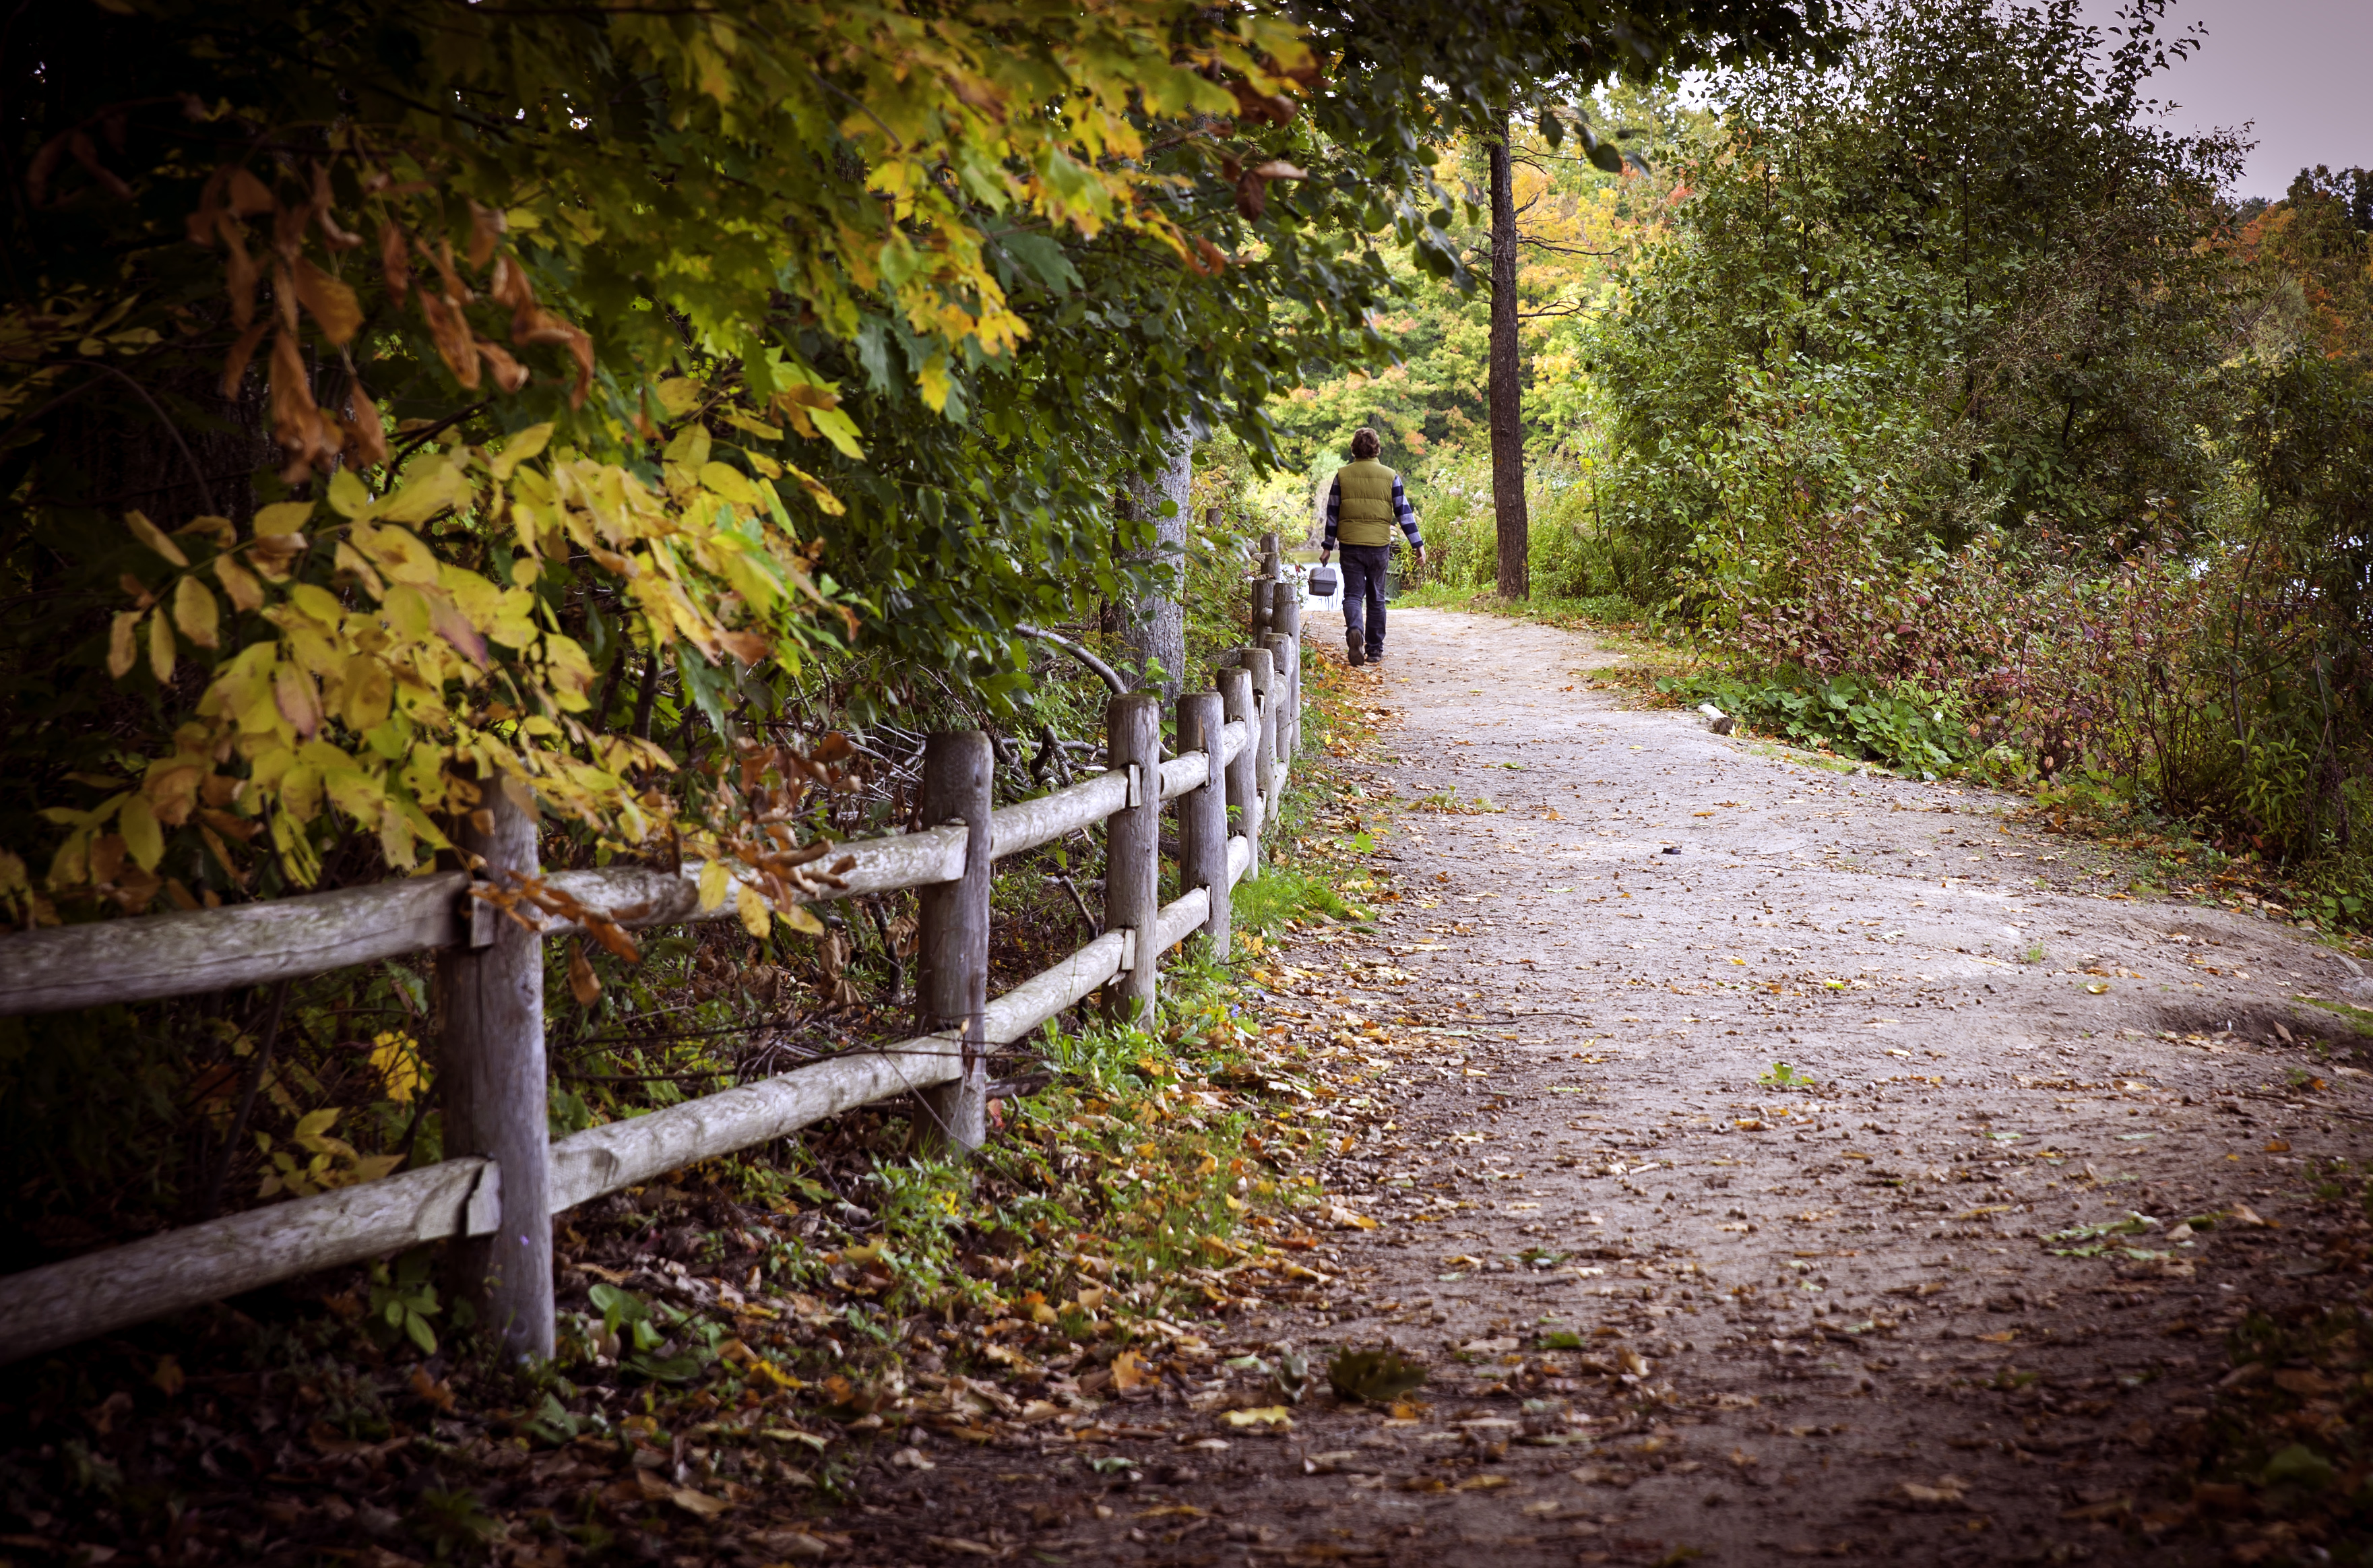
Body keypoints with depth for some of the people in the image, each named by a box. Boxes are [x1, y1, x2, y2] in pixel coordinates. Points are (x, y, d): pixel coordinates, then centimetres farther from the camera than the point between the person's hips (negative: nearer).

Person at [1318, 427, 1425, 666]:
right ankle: (1375, 650, 14)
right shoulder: (1390, 476, 0)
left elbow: (1332, 513, 3)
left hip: (1350, 544, -1)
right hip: (1379, 545, 1)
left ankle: (1354, 630, -29)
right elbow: (1404, 511, 1)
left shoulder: (1343, 475, 0)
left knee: (1353, 594, 1)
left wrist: (1328, 546, 10)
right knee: (1376, 598, 11)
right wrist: (1417, 544, 7)